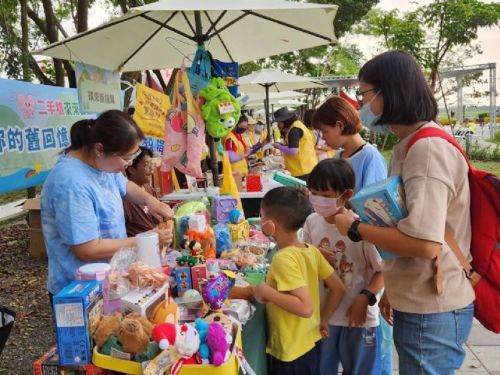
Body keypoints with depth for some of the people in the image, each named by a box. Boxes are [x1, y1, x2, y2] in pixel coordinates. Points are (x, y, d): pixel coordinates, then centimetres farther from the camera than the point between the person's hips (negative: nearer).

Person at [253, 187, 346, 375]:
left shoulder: (284, 258, -25)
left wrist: (267, 291, -24)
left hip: (291, 352, -7)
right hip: (311, 344, 7)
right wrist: (323, 319, 10)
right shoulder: (312, 251, -2)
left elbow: (305, 308, -30)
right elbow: (338, 289, 3)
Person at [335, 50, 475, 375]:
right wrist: (394, 290, 17)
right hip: (418, 305, 9)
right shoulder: (413, 146, 10)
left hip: (430, 313, -9)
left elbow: (424, 243, -28)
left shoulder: (428, 149, -20)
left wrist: (355, 228, -15)